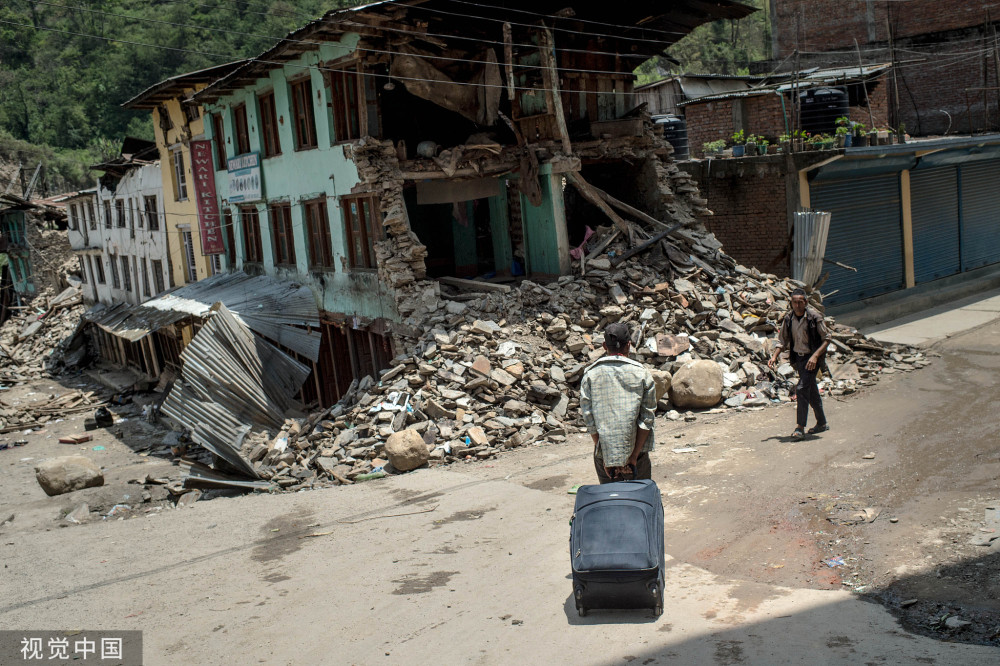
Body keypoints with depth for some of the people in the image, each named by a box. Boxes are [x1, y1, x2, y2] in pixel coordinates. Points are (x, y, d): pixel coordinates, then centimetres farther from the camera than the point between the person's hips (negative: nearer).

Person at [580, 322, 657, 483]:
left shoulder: (590, 374, -2)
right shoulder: (642, 373, -4)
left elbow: (589, 419, -4)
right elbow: (647, 419, -7)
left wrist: (606, 458, -1)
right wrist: (633, 456, -5)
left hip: (604, 456, 1)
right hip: (636, 450, -1)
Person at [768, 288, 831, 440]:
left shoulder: (814, 317, -13)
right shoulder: (788, 319, 1)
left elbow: (826, 339, -10)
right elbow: (782, 340, 10)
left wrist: (815, 356, -23)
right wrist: (774, 356, -5)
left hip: (811, 359, -6)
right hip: (798, 358, 6)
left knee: (802, 388, -19)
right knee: (812, 391, 16)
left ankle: (800, 427, -16)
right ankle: (822, 423, 32)